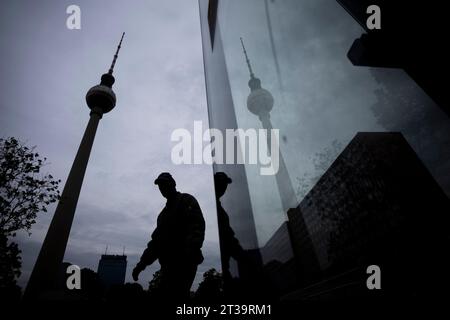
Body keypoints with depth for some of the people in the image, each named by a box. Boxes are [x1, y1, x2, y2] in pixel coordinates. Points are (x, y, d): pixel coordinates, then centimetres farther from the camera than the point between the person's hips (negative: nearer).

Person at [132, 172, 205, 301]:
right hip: (168, 264, 8)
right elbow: (157, 238, 26)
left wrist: (190, 251, -30)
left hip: (184, 262, -8)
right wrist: (142, 263, 16)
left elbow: (197, 226, -14)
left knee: (175, 297, -17)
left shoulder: (186, 201, 3)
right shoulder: (164, 213, 29)